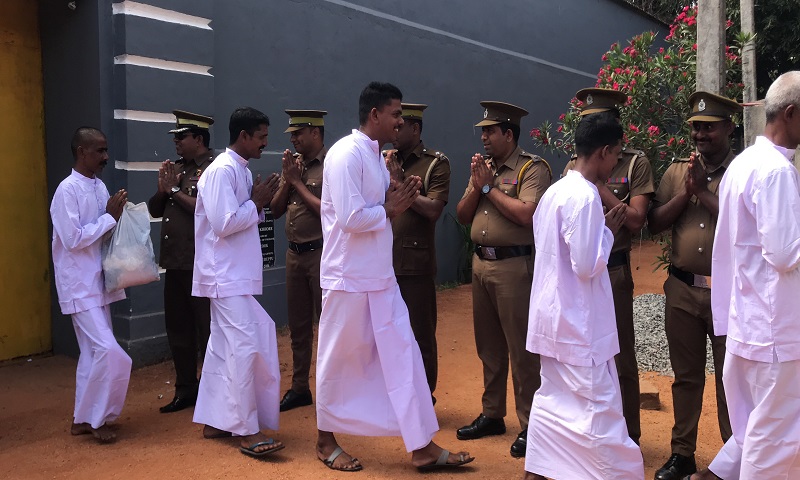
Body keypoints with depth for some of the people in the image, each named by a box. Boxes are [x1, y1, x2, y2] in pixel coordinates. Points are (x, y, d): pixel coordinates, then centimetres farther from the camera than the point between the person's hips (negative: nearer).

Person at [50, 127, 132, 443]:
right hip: (79, 287, -8)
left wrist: (116, 214, -4)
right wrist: (110, 217, -15)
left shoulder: (100, 187, 9)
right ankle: (94, 418, 4)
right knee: (109, 352, -13)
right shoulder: (68, 190, -15)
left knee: (93, 352, 13)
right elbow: (73, 239, -21)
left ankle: (84, 419, 23)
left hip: (99, 283, 8)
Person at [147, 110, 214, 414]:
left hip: (202, 264, -8)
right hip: (174, 262, 8)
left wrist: (175, 190, -13)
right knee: (177, 328, 14)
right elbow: (154, 210, 15)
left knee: (207, 330, 1)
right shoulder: (176, 169, 15)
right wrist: (162, 188, -3)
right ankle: (185, 390, 27)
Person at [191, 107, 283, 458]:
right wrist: (256, 202, -12)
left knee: (223, 347, 13)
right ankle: (246, 431, -3)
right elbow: (224, 224, -22)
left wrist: (259, 203, 1)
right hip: (226, 275, -10)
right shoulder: (223, 170, -16)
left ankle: (214, 421, 23)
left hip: (235, 274, 10)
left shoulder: (241, 170, 13)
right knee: (245, 346, -10)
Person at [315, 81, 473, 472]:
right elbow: (350, 218, -25)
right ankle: (325, 441, 26)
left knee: (402, 355, 6)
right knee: (339, 361, 7)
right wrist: (390, 209, -10)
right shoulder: (346, 154, -17)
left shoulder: (375, 156, 12)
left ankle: (422, 446, 12)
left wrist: (398, 201, -1)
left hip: (380, 277, 9)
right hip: (349, 278, -8)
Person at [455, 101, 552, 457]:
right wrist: (477, 186, -6)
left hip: (513, 266, -8)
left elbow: (525, 214, -23)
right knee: (488, 346, 16)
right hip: (480, 264, 8)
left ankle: (530, 425, 9)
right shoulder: (483, 167, 14)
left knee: (521, 349, -2)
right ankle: (492, 414, 28)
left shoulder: (532, 168, -9)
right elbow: (462, 216, 11)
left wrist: (490, 187, -13)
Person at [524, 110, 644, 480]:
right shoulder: (585, 197, -19)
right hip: (578, 321, -10)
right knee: (599, 408, -1)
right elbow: (587, 266, -21)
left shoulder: (556, 190, 10)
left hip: (554, 316, 10)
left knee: (553, 400, 16)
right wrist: (609, 230, -8)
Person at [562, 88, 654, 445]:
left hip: (612, 270, -4)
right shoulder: (574, 166, 11)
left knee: (620, 359, 4)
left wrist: (599, 186, -14)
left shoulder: (635, 163, -1)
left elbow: (635, 220, -11)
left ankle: (628, 438, 18)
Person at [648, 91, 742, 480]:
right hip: (682, 290, 4)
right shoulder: (677, 171, 8)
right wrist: (686, 192, -11)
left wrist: (703, 190, -17)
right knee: (686, 376, 13)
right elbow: (654, 223, 2)